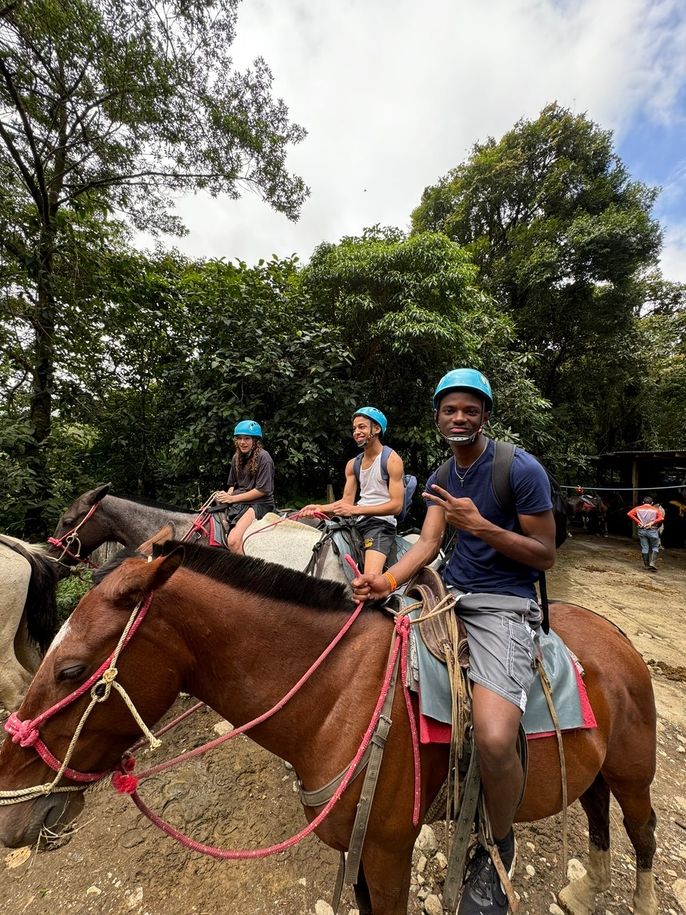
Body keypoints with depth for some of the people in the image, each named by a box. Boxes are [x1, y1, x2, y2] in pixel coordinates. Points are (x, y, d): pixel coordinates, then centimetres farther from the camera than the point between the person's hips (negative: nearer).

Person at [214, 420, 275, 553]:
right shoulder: (237, 457, 12)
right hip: (238, 502, 8)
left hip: (260, 503, -8)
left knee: (233, 541, -28)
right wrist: (226, 495, -4)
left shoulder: (263, 457, -11)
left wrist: (232, 498, -13)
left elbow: (262, 490, -14)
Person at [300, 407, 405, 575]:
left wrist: (355, 510, -20)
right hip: (356, 522, 7)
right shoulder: (352, 464, 13)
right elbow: (347, 501, 11)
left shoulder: (392, 460, -7)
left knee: (370, 578, -28)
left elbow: (396, 505, -14)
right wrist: (320, 508, -7)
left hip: (381, 522, -6)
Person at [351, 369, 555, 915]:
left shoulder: (523, 469, -9)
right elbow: (428, 543, 1)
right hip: (449, 593, 7)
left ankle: (497, 850, 9)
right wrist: (388, 582, -16)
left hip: (505, 606, -6)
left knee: (494, 739, -27)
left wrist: (481, 525, -20)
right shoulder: (441, 477, 10)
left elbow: (546, 556, -6)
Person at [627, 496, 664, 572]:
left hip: (641, 530, 2)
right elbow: (661, 518, -12)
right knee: (655, 547, 13)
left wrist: (638, 522, -4)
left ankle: (647, 565, 17)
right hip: (652, 530, -1)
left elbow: (629, 514, -7)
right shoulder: (656, 509, 5)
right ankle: (652, 563, -3)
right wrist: (652, 523, -8)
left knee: (644, 548, 9)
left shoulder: (638, 508, 8)